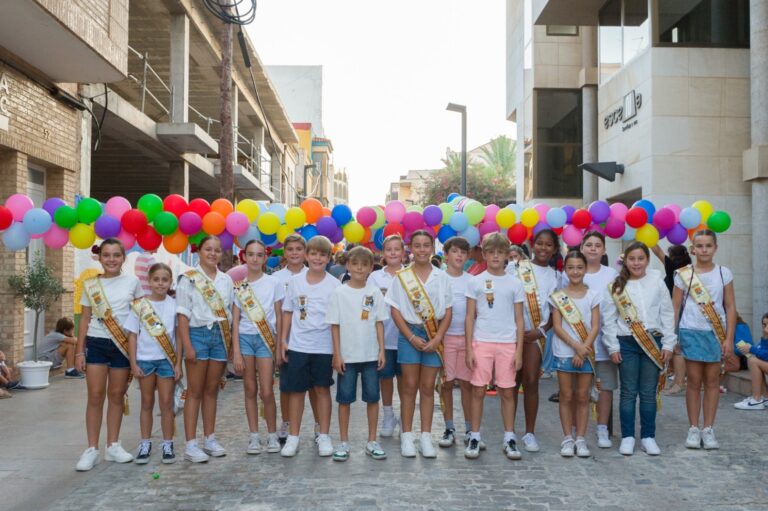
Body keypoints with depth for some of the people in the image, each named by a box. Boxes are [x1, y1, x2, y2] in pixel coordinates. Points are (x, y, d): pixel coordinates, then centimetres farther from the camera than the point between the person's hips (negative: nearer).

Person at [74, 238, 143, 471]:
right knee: (95, 396, -1)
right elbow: (85, 319, 6)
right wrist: (79, 351, 1)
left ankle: (113, 446, 18)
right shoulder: (90, 285, 3)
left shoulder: (132, 282, 2)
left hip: (123, 344, 0)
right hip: (96, 343, 0)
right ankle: (92, 449, 6)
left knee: (117, 395, 8)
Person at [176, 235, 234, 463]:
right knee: (195, 391, -1)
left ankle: (210, 439, 18)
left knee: (212, 390, 10)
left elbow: (229, 312, 12)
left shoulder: (226, 280, 11)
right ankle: (191, 444, 3)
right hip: (198, 334, -4)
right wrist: (187, 346, -13)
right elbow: (182, 315, -6)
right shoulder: (188, 278, -2)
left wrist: (231, 341, 7)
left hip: (221, 336, 4)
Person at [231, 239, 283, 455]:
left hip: (266, 339, -1)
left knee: (266, 392, -3)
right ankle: (254, 436, 18)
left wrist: (280, 345, -1)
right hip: (244, 338, 2)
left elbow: (279, 316, 4)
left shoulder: (273, 283, 0)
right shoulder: (239, 286, 3)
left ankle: (272, 435, 14)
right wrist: (236, 351, -4)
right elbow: (235, 320, 2)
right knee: (250, 390, 8)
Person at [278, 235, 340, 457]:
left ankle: (323, 436, 20)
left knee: (322, 389, 9)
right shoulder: (295, 281, 2)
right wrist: (283, 341, 2)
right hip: (297, 345, 1)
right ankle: (293, 437, 19)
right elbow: (288, 313, 7)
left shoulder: (334, 284, -2)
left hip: (323, 346, -1)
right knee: (295, 390, 7)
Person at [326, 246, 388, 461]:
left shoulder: (375, 293, 2)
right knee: (345, 398, 6)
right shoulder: (339, 293, -3)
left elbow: (379, 323, 5)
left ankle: (372, 441, 20)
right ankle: (344, 442, 18)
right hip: (347, 355, -1)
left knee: (372, 397, 8)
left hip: (371, 355, 2)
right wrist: (337, 354, -6)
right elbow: (334, 325, -2)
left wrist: (382, 350, -1)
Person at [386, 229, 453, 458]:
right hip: (409, 334, -1)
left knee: (427, 387, 6)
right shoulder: (401, 277, 0)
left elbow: (447, 311, 3)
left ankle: (426, 437, 14)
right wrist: (411, 337, -10)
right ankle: (406, 436, 12)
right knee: (409, 386, 2)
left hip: (433, 336, 1)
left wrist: (437, 339, -8)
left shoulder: (442, 277, 3)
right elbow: (395, 310, -2)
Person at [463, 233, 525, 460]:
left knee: (507, 392, 7)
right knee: (478, 391, 4)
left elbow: (519, 320, 5)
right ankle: (474, 437, 15)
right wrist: (469, 349, -3)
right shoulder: (475, 282, 2)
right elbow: (470, 317, 2)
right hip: (481, 342, -1)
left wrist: (519, 351, 0)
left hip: (507, 344, 1)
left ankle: (509, 438, 19)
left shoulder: (514, 284, 4)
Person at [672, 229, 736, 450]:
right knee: (694, 380, 4)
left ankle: (708, 429, 15)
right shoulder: (684, 274, 0)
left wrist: (729, 338, -4)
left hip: (716, 333, 1)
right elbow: (675, 307, 2)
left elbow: (730, 307, 2)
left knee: (712, 380, 6)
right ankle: (693, 429, 12)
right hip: (691, 332, -1)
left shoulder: (724, 273, 3)